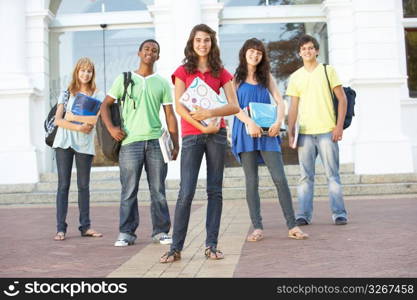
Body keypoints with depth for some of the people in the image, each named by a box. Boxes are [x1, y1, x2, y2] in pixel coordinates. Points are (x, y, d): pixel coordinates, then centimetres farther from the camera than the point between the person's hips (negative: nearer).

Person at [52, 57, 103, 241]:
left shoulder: (96, 95, 7)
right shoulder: (66, 93, 9)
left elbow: (93, 120, -8)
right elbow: (58, 120, -1)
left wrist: (71, 117, -8)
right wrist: (78, 127, -13)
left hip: (85, 145, 0)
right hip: (64, 142, 0)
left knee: (84, 186, 5)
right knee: (63, 185, -2)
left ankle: (85, 226, 10)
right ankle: (60, 228, -2)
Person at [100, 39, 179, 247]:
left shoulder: (162, 83, 13)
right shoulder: (124, 79, 11)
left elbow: (170, 115, 10)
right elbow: (105, 105, 12)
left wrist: (175, 144, 4)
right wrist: (111, 128, -3)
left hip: (156, 141, 1)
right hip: (130, 141, -1)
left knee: (158, 190, 4)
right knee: (129, 190, -1)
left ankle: (160, 231, 13)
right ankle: (126, 233, 7)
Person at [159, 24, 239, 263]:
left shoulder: (221, 72, 11)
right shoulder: (183, 71, 7)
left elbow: (234, 106, 1)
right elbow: (179, 106, -4)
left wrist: (210, 113, -16)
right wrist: (202, 126, -16)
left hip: (217, 134, 2)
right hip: (192, 136, -2)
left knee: (215, 191, 3)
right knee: (186, 192, -6)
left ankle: (212, 245, 9)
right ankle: (176, 247, 0)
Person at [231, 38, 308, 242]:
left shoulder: (266, 77, 16)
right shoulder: (236, 78, 8)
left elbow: (279, 101, 8)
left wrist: (278, 122, -11)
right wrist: (250, 123, -19)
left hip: (267, 133, 2)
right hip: (246, 132, -1)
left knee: (280, 178, -6)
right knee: (251, 181, 1)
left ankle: (292, 226, -2)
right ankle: (257, 227, 6)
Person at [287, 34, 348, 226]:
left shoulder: (327, 70, 5)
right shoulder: (295, 77, 13)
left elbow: (342, 99, 3)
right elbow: (293, 107, 13)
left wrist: (339, 126, -6)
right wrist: (290, 133, 5)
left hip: (327, 131, -2)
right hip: (304, 133, 2)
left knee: (332, 174, -1)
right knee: (305, 176, 3)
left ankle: (339, 213, 3)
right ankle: (303, 215, 6)